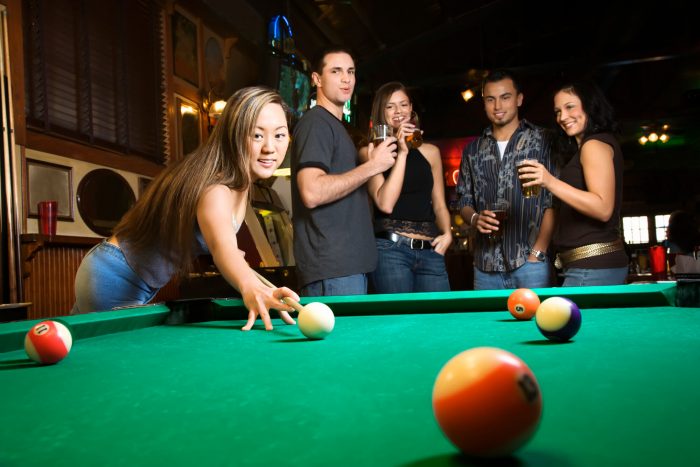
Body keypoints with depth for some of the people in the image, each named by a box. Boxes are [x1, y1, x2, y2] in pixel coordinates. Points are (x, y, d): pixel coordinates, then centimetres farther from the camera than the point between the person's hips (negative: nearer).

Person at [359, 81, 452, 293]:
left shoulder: (430, 152, 15)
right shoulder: (369, 153, 3)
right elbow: (385, 203, -10)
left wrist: (446, 233, -1)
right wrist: (401, 153, -9)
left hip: (430, 251, 4)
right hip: (390, 250, -3)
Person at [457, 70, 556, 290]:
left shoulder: (543, 140, 3)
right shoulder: (473, 150, 14)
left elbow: (553, 201, -2)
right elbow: (464, 201, 17)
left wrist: (539, 251, -11)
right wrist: (475, 218, -5)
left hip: (530, 262, -3)